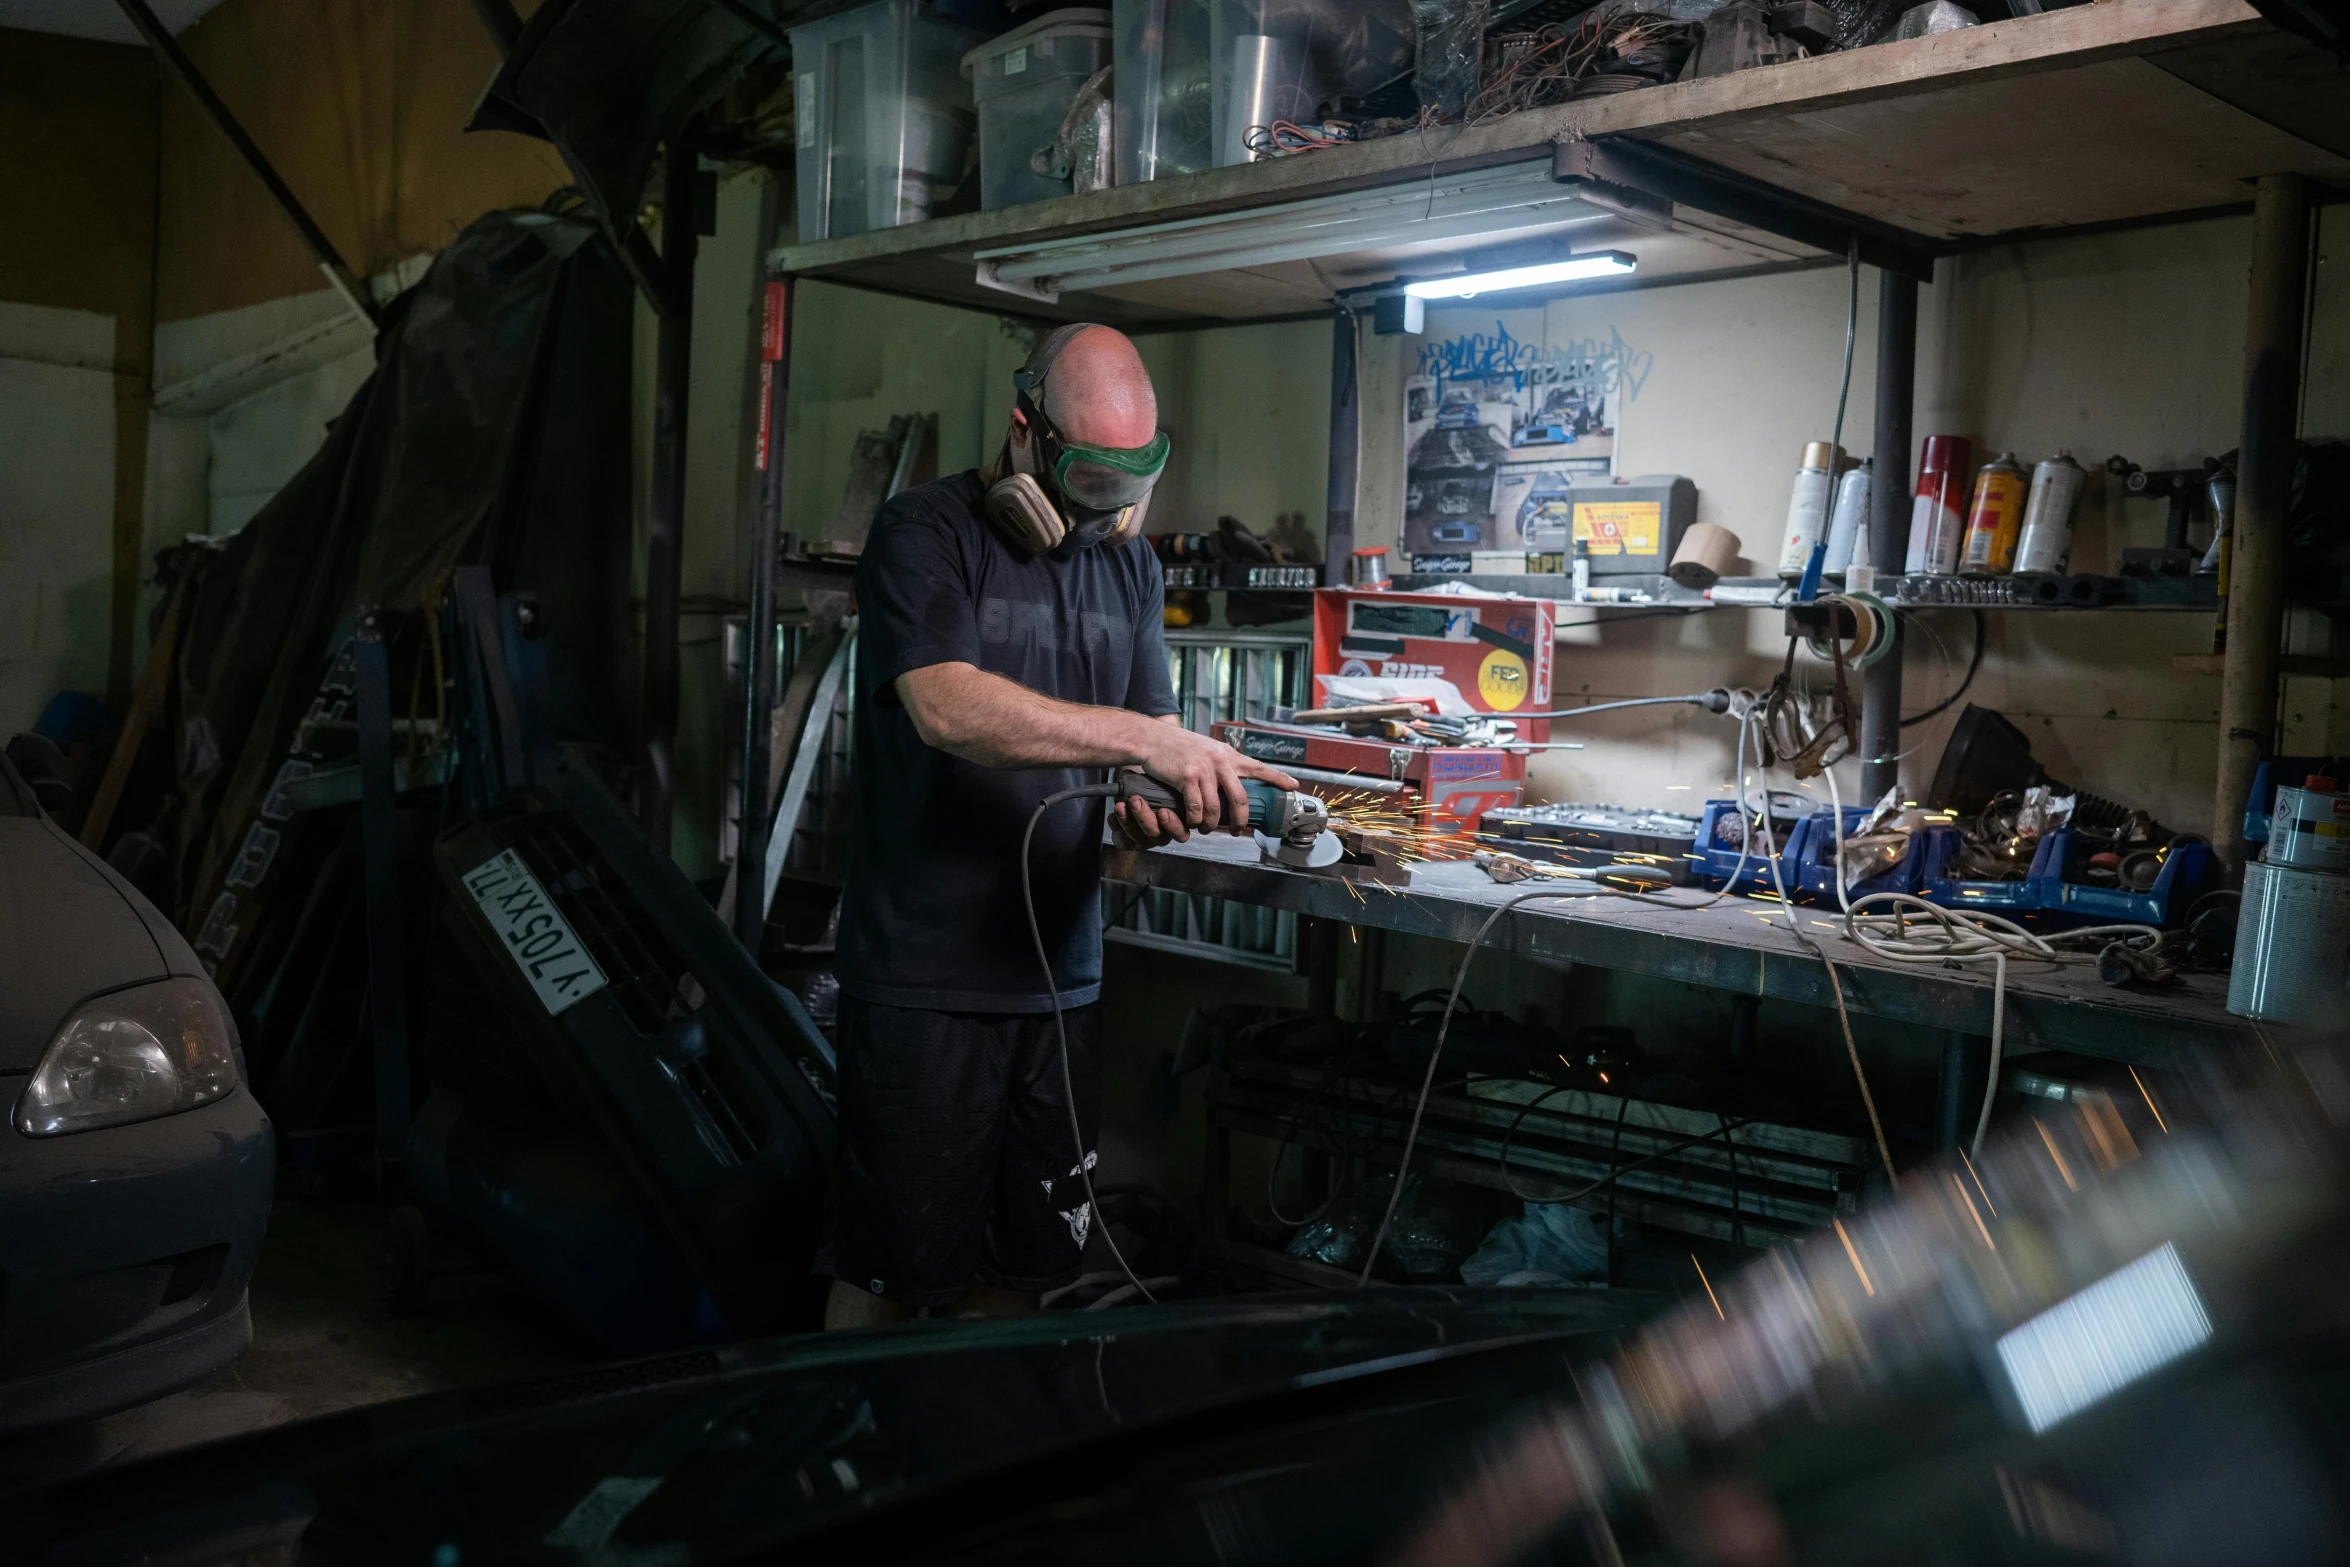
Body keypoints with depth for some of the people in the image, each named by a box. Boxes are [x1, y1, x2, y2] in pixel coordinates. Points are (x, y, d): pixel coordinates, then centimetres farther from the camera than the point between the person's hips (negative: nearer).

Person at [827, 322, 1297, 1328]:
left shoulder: (1128, 560, 14)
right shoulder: (925, 535, -6)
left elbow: (1147, 751, 14)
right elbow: (949, 707, -22)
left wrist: (1148, 810, -10)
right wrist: (1149, 741, -25)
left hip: (1060, 975, 6)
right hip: (923, 974, -5)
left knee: (1021, 1277, 12)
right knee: (891, 1279, 2)